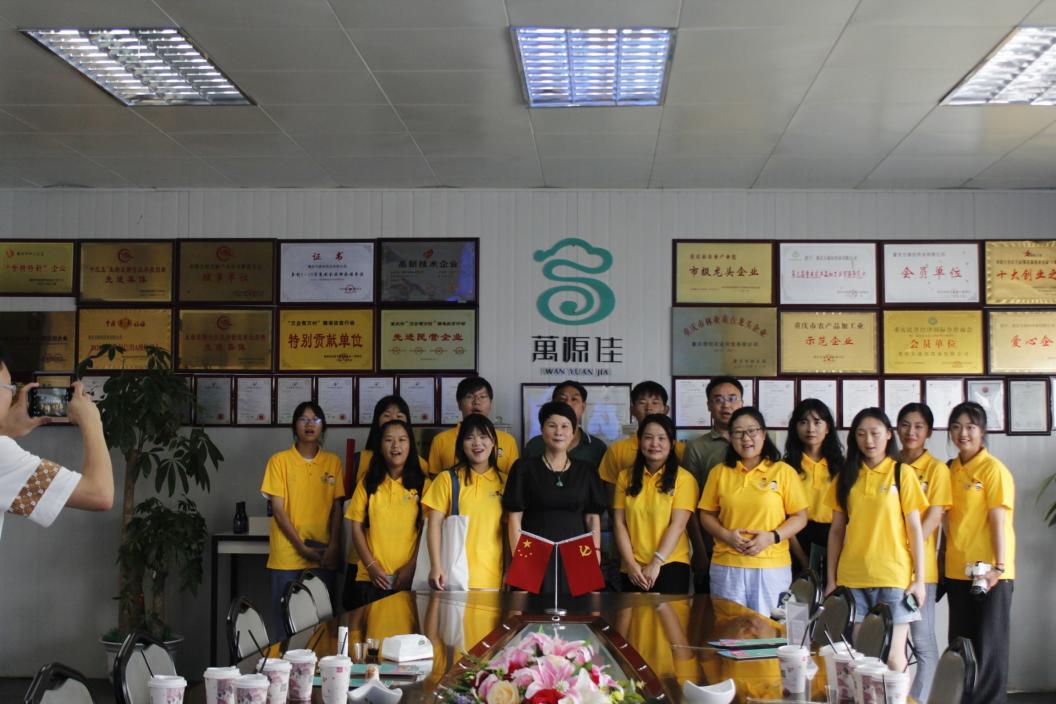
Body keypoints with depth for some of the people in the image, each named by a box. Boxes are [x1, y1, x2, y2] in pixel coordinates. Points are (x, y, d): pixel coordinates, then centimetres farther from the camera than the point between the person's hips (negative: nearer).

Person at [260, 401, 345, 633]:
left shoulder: (333, 462, 9)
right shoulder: (279, 460, 2)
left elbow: (337, 508, 8)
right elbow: (278, 509, -2)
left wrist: (333, 547, -5)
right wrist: (302, 547, -10)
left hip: (323, 558, 2)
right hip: (287, 558, -2)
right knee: (286, 621, -1)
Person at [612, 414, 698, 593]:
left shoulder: (684, 478, -2)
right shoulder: (626, 477, 8)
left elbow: (678, 524, -9)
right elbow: (619, 523, 4)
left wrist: (656, 563, -15)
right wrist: (630, 563, -6)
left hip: (671, 565, -3)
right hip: (634, 569, 3)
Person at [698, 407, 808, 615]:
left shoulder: (784, 471, 1)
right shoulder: (719, 472, 8)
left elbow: (800, 517, 2)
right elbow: (707, 515, 10)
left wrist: (772, 537, -13)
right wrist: (726, 535, -8)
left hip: (772, 567, -1)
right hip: (727, 566, 2)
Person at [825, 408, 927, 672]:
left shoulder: (902, 473, 1)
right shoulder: (846, 477, 10)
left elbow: (915, 529, -1)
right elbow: (837, 530, 11)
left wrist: (919, 579, -5)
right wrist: (831, 579, 8)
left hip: (893, 578, -3)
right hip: (852, 579, 3)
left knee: (893, 655, -2)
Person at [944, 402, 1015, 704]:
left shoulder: (993, 469, -9)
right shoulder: (950, 469, 9)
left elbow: (998, 520, -13)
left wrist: (998, 566, -18)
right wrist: (945, 560, 10)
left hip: (989, 572, -6)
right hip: (957, 571, 6)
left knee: (989, 643, 1)